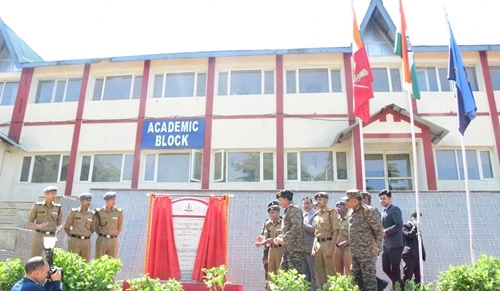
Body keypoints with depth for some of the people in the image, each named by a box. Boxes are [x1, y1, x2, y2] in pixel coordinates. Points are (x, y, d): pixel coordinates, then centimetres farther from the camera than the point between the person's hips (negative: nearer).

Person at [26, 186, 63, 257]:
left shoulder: (58, 208, 8)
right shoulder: (37, 206, 1)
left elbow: (60, 224, 12)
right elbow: (28, 224, 1)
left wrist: (57, 230, -12)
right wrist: (39, 226, -20)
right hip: (39, 237, -2)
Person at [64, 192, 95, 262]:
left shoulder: (92, 214, 7)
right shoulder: (74, 212, 0)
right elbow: (66, 227, 4)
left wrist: (87, 236, 7)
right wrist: (72, 236, 3)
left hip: (86, 241, 3)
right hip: (75, 241, -3)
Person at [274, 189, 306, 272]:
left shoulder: (294, 209, -9)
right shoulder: (287, 211, 20)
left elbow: (297, 226, -22)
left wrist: (284, 239, -18)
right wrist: (279, 237, 9)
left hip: (295, 247, -10)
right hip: (287, 248, 10)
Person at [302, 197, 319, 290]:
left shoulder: (315, 214, -7)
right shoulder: (303, 216, 17)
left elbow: (314, 229, -19)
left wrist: (302, 224, -17)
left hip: (311, 248, -8)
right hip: (302, 248, 8)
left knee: (313, 273, -4)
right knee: (305, 274, 14)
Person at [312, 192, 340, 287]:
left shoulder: (331, 212, -4)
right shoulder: (316, 215, 15)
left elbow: (336, 231, -10)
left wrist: (331, 248, -17)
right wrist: (314, 248, 9)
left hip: (327, 243, -6)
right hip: (318, 244, 7)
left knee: (330, 271, -2)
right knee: (320, 272, 11)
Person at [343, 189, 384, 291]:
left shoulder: (367, 211, -13)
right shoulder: (353, 213, 13)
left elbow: (379, 230, -12)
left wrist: (374, 245, -4)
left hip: (367, 253, -9)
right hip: (355, 253, 9)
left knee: (369, 280, -2)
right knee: (356, 279, 13)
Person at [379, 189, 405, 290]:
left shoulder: (394, 209, -7)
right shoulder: (384, 211, 19)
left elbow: (399, 224, -20)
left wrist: (385, 232, -19)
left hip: (395, 244, -9)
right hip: (386, 245, 9)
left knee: (395, 268, -3)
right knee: (386, 268, 10)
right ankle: (401, 285, 23)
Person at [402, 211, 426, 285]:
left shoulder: (417, 228, 20)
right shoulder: (405, 226, -2)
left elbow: (420, 242, 20)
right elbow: (409, 235, -20)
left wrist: (423, 254, 13)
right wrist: (415, 227, -14)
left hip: (418, 256, 8)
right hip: (410, 256, -8)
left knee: (418, 278, 7)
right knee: (407, 278, -3)